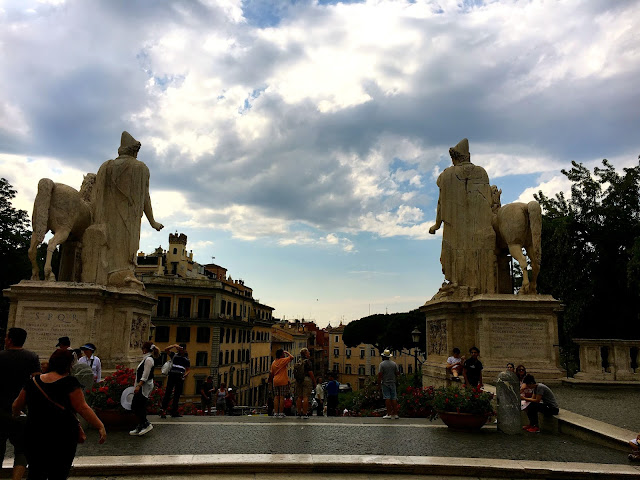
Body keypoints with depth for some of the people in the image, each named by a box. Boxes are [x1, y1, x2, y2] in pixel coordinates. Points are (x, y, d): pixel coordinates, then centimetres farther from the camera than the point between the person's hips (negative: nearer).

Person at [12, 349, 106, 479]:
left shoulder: (33, 382, 2)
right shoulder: (70, 383, -12)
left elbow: (16, 407, 13)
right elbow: (82, 408, -16)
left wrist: (17, 414, 36)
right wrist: (100, 427, -14)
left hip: (35, 436, 4)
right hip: (63, 437, -4)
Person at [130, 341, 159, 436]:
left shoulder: (149, 359, -15)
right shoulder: (146, 358, 16)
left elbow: (145, 376, -21)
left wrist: (138, 386, -25)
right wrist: (138, 386, 24)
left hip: (144, 386, -10)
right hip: (142, 386, 10)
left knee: (135, 406, -9)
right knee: (140, 407, 10)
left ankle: (147, 424, -6)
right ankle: (140, 428, 14)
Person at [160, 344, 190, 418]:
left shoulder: (186, 359, 15)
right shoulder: (174, 355, 11)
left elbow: (187, 370, 15)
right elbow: (166, 350, 1)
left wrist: (185, 375, -5)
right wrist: (174, 345, -10)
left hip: (180, 378, 3)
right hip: (172, 376, -2)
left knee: (177, 395, 4)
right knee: (168, 393, -9)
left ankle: (174, 411, 9)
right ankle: (163, 410, -13)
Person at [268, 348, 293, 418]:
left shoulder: (274, 362, 12)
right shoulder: (283, 360, -7)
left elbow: (271, 373, 14)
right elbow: (291, 357, -9)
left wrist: (270, 380, 25)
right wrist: (287, 352, 5)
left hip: (275, 381, 6)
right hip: (283, 381, -6)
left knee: (276, 397, 7)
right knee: (282, 397, -3)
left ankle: (275, 413, 5)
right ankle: (281, 413, -2)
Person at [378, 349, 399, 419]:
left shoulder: (382, 364, -8)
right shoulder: (394, 363, 5)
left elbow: (380, 374, -11)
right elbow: (397, 373, 8)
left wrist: (379, 383, -4)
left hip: (385, 383, -4)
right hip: (392, 383, 4)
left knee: (387, 398, -3)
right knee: (394, 398, 6)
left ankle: (389, 414, -3)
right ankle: (395, 413, 6)